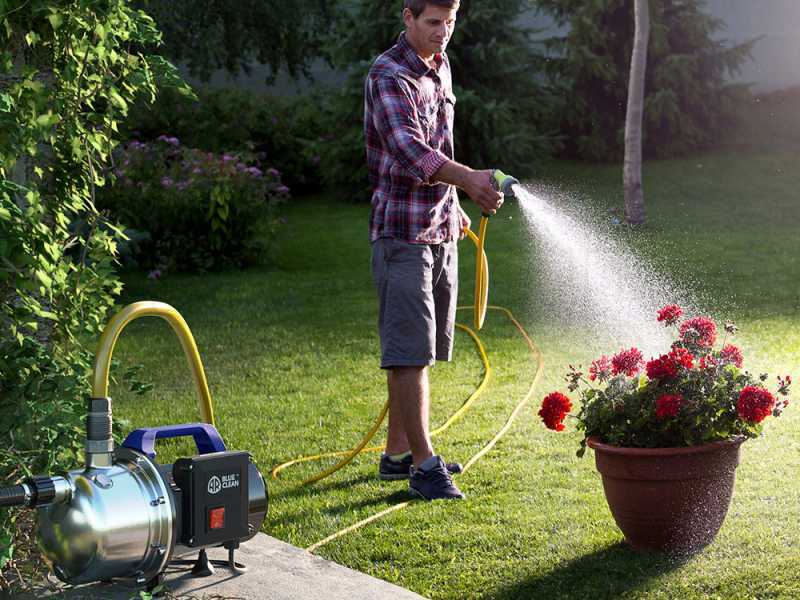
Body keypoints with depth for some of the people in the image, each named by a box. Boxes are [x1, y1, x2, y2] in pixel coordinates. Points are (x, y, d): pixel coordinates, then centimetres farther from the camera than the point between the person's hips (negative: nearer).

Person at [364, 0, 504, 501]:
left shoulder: (440, 69, 14)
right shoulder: (388, 76, -14)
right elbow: (409, 150, -29)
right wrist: (469, 179, -43)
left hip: (440, 233, 9)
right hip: (403, 233, -9)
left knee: (419, 351, 13)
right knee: (409, 352, -8)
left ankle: (398, 453, 22)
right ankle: (423, 464, -5)